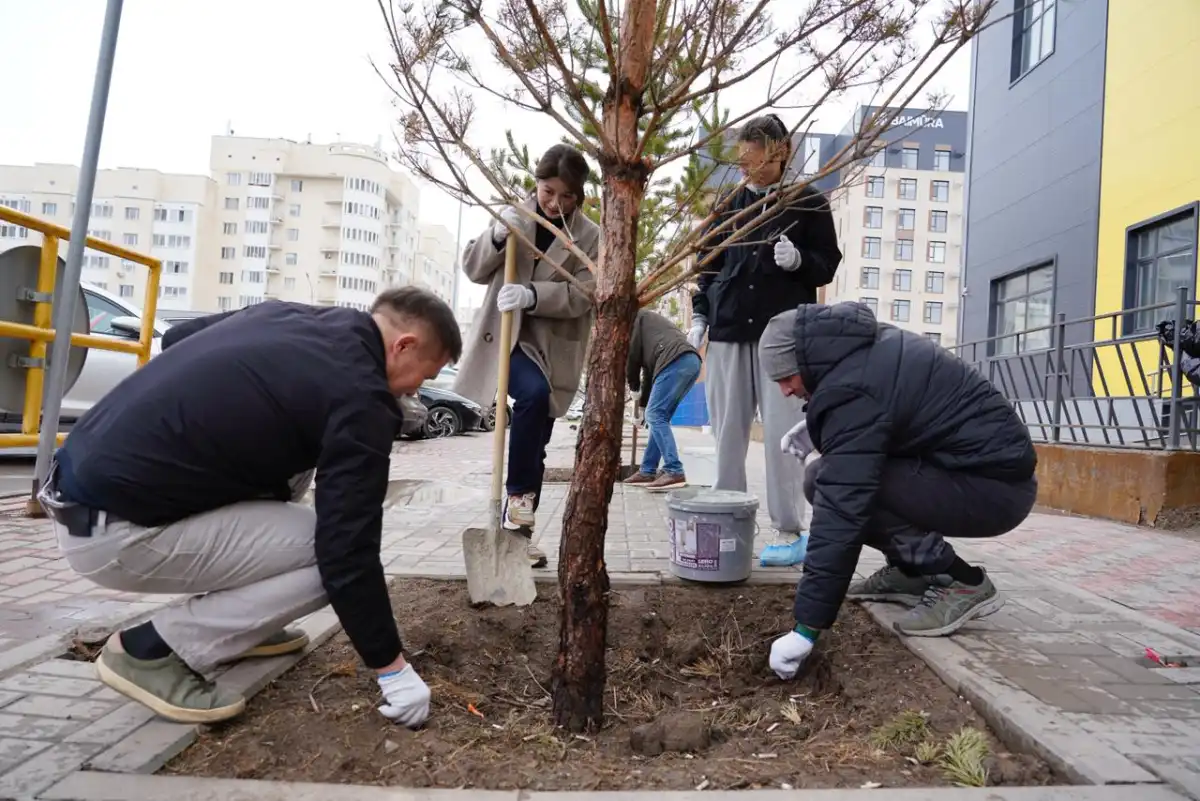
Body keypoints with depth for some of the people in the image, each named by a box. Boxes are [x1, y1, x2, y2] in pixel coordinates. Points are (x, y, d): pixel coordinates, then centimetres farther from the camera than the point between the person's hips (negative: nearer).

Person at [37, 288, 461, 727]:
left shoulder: (287, 313, 9)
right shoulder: (359, 396, -15)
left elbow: (176, 336, 26)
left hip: (79, 477, 9)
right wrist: (392, 668, -5)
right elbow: (348, 551, -16)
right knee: (325, 553, -6)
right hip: (112, 530, -9)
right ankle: (152, 650, 1)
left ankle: (230, 623, 23)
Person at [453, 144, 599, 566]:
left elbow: (582, 295, -13)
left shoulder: (591, 236, -1)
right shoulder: (513, 215, 3)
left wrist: (532, 294, -29)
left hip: (554, 347, 1)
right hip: (506, 337, -1)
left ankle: (518, 529, 18)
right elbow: (474, 269, 2)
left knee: (536, 449, 5)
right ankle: (519, 495, -16)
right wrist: (496, 237, -18)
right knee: (533, 392, -32)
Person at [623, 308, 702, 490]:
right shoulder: (647, 320, 39)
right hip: (691, 361, 9)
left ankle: (675, 472, -17)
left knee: (655, 415, -9)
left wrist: (633, 384, 20)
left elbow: (633, 353, 4)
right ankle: (648, 471, 15)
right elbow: (649, 366, 35)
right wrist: (643, 403, 33)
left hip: (676, 360, -9)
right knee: (659, 416, 13)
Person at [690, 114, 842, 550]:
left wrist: (799, 260, -15)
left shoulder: (810, 203, 4)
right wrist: (700, 316, 6)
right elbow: (709, 264, 16)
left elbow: (828, 265, 7)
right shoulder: (730, 204, 13)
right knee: (728, 431, 5)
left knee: (781, 431, -5)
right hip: (728, 330, 3)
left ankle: (789, 526, 5)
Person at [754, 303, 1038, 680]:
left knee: (827, 481, -21)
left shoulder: (852, 389, -25)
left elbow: (841, 510, -30)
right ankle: (910, 572, 12)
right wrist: (816, 430, 7)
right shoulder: (866, 348, 4)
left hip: (996, 486, -10)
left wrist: (806, 627, -27)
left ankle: (963, 582, -10)